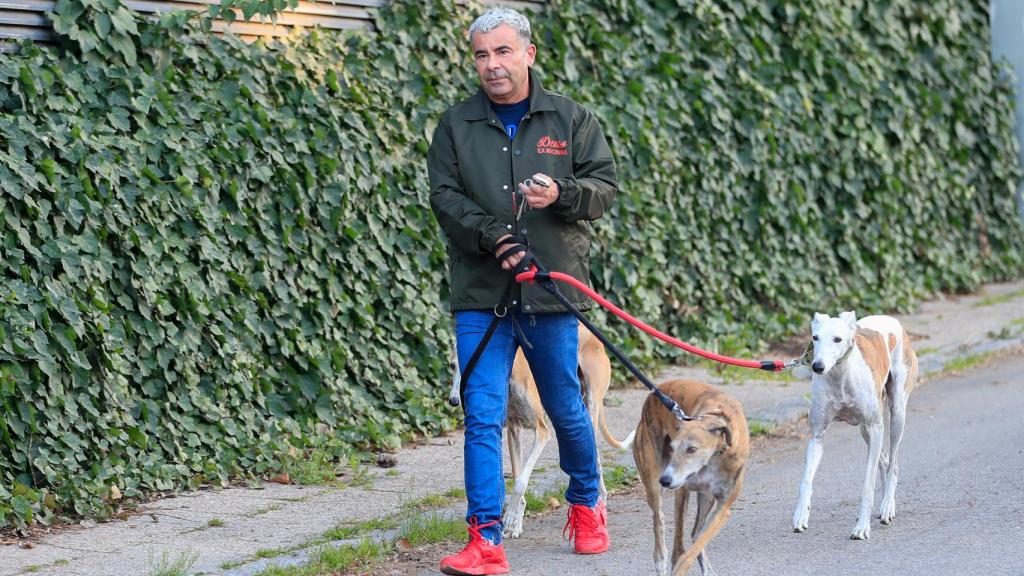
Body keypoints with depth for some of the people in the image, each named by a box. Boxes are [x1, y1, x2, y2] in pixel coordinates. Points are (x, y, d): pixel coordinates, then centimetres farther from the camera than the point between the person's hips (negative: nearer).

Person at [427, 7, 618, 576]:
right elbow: (445, 197, -1)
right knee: (482, 416, -6)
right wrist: (491, 237, -18)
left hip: (553, 292, 0)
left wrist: (562, 193, -21)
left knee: (567, 410, 11)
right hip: (481, 294, 0)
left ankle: (586, 503, 36)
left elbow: (605, 187, 0)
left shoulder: (572, 120, 5)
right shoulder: (457, 126, 6)